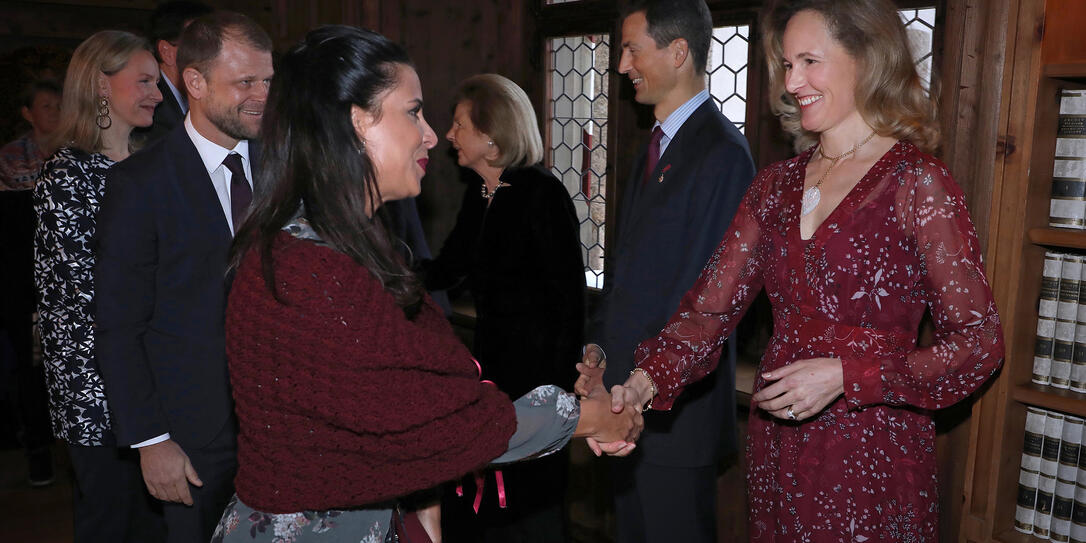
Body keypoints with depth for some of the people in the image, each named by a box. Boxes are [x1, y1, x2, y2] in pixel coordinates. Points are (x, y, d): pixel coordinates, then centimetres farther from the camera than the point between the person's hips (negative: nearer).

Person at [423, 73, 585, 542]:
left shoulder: (542, 193, -15)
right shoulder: (478, 194, 8)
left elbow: (569, 297, -16)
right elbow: (446, 269, 14)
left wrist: (556, 384, -17)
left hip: (536, 362, -8)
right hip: (492, 356, 8)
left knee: (529, 502, 3)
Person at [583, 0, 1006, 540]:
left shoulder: (917, 183, -11)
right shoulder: (777, 183, 5)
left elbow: (980, 342, -11)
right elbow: (712, 303, -3)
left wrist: (844, 375, -21)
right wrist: (646, 380, -19)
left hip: (873, 457, -5)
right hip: (775, 450, 5)